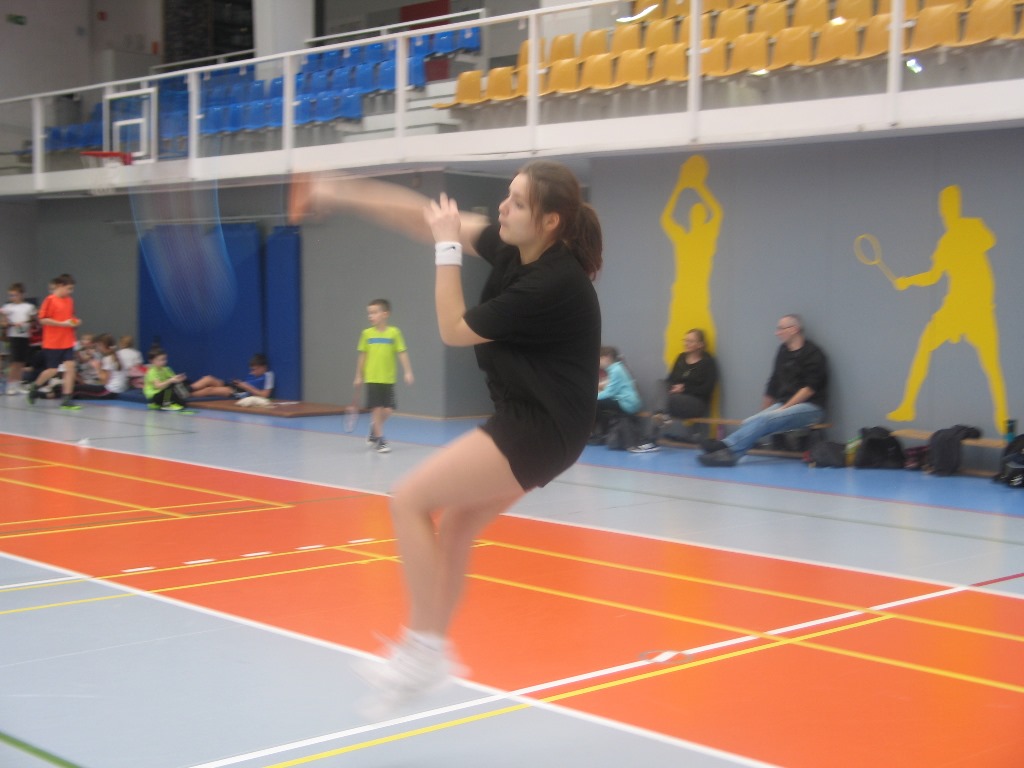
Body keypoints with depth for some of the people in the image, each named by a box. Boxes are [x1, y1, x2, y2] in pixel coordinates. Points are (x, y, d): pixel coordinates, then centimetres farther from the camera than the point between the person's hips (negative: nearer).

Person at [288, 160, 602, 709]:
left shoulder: (553, 284, -25)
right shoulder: (516, 247, 0)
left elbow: (454, 330, -14)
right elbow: (430, 219, 4)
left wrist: (447, 247, -9)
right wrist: (340, 194, 0)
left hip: (541, 429, -9)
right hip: (524, 418, 9)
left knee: (410, 500, -10)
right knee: (450, 528, 14)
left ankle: (424, 647, -3)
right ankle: (430, 650, 25)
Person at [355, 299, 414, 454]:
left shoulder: (394, 332, -3)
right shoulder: (367, 334, 2)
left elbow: (402, 353, -2)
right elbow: (362, 356, 9)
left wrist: (408, 372, -9)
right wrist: (359, 376, 10)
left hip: (388, 379, 0)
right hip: (372, 378, 0)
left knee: (388, 410, -1)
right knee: (377, 408, -2)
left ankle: (374, 429, 27)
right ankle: (379, 439, 10)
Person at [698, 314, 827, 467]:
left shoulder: (812, 353, -6)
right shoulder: (783, 351, 16)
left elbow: (810, 388, -14)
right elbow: (774, 385, 21)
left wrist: (784, 408, -16)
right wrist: (764, 410, 18)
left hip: (809, 408, -7)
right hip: (784, 404, 7)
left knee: (765, 419, -32)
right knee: (749, 423, -21)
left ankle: (727, 446, -44)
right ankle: (728, 452, -46)